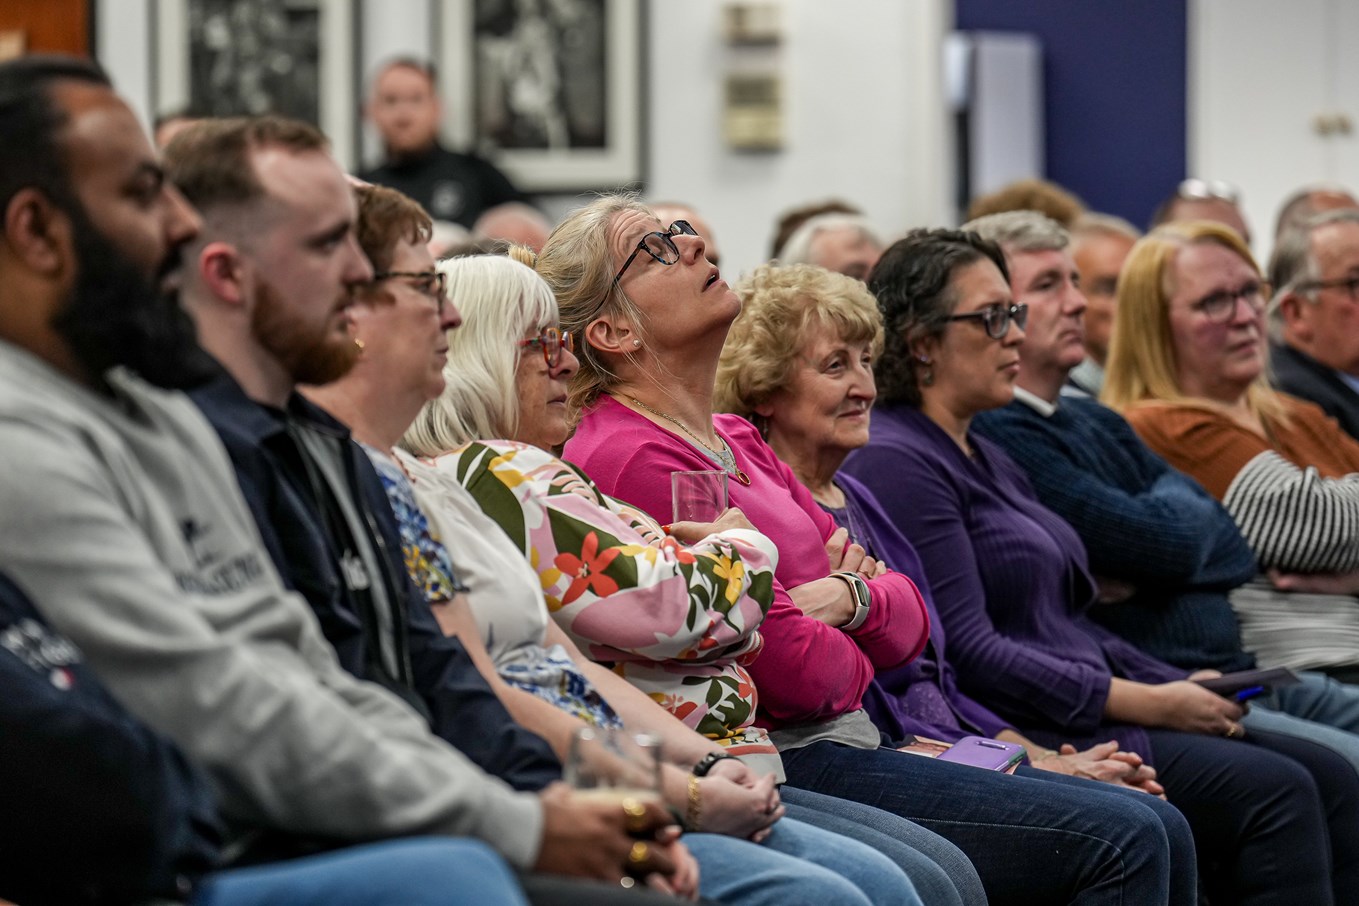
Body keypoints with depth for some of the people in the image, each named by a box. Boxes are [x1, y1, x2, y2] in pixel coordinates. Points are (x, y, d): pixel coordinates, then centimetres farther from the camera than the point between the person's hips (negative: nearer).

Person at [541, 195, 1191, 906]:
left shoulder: (734, 441, 16)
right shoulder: (634, 458, -15)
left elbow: (908, 620, 13)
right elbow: (798, 671, -19)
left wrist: (848, 597, -9)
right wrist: (855, 657, 3)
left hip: (846, 741, 10)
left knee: (1147, 828, 7)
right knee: (1125, 843, -13)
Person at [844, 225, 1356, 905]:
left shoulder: (987, 458, 21)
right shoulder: (894, 461, -11)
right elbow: (968, 654, -18)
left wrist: (1179, 688, 6)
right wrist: (1149, 704, -15)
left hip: (1080, 717, 10)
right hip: (1021, 739, -10)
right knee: (1273, 792, -21)